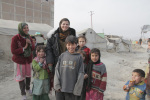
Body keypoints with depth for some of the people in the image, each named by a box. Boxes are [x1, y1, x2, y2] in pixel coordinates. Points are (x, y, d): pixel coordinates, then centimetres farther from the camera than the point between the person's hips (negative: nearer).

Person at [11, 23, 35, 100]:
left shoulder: (29, 37, 0)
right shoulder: (15, 38, -15)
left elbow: (33, 48, 3)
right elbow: (13, 51, -17)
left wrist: (30, 43, -17)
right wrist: (24, 48, -22)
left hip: (28, 60, 4)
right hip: (19, 61, -4)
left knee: (28, 75, 15)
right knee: (21, 77, 7)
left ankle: (27, 88, 41)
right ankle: (23, 94, 25)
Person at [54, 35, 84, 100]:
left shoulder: (79, 57, -4)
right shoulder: (62, 56, 3)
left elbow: (80, 75, -5)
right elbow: (57, 70, 3)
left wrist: (77, 90, -8)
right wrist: (57, 85, -3)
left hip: (71, 90, -2)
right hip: (60, 88, 2)